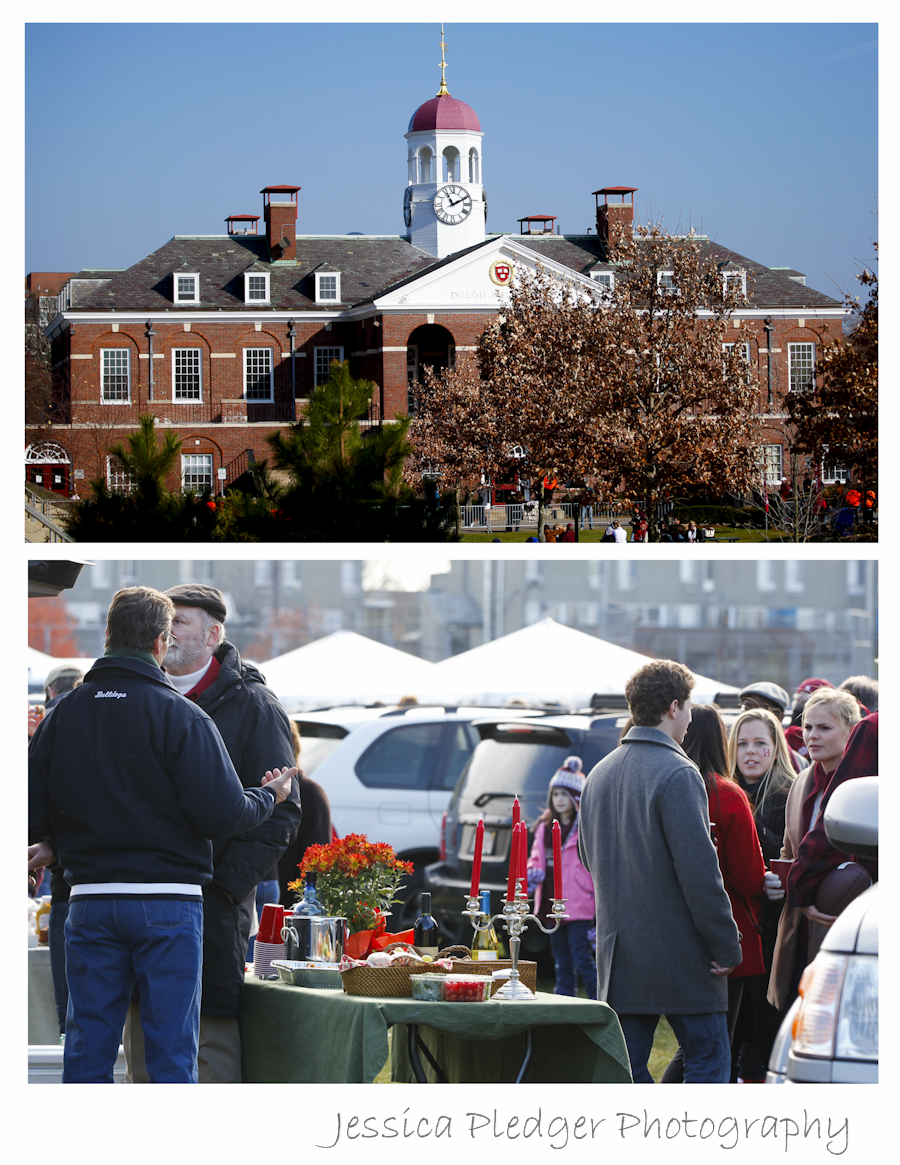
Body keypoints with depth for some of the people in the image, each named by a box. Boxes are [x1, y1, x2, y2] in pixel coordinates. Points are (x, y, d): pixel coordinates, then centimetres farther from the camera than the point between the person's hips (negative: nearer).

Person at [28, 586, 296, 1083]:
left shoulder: (63, 714, 3)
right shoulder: (181, 716, -10)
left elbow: (31, 814, 4)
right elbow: (222, 813, -14)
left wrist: (54, 844, 26)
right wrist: (270, 795, 6)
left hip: (90, 898, 4)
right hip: (168, 901, -3)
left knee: (87, 1050, 8)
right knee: (171, 1052, 2)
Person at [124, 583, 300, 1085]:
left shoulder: (252, 705, -3)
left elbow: (280, 807, -6)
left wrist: (230, 883, -13)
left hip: (212, 900, -6)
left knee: (213, 1038, -6)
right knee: (143, 1033, 7)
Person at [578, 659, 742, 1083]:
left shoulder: (599, 774, 10)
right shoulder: (677, 774, -15)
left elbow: (588, 856, 21)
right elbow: (698, 869, -18)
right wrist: (726, 947, -13)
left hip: (619, 950, 7)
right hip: (680, 951, -7)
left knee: (627, 1064, 8)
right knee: (708, 1057, 2)